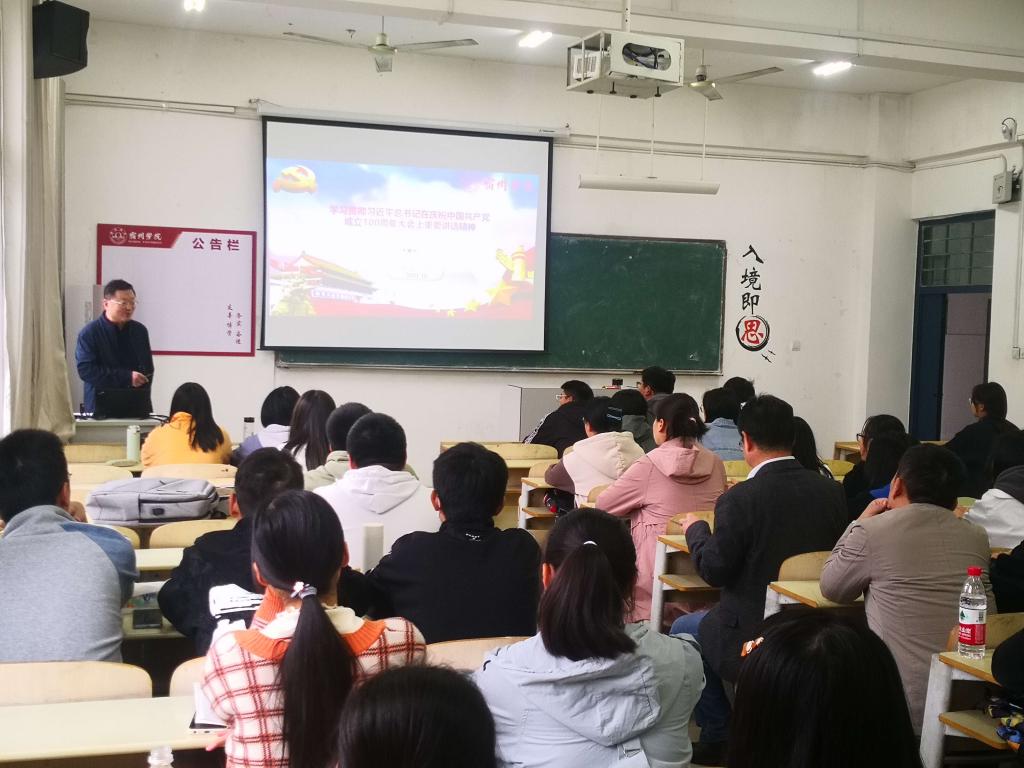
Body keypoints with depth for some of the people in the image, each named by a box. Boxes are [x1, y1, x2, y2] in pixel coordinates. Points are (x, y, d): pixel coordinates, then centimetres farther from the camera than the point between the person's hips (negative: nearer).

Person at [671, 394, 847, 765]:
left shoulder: (740, 499, -22)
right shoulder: (832, 491, -5)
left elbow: (714, 571, -16)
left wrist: (695, 528, 3)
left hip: (753, 637, -6)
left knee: (683, 628, 23)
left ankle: (717, 737, 24)